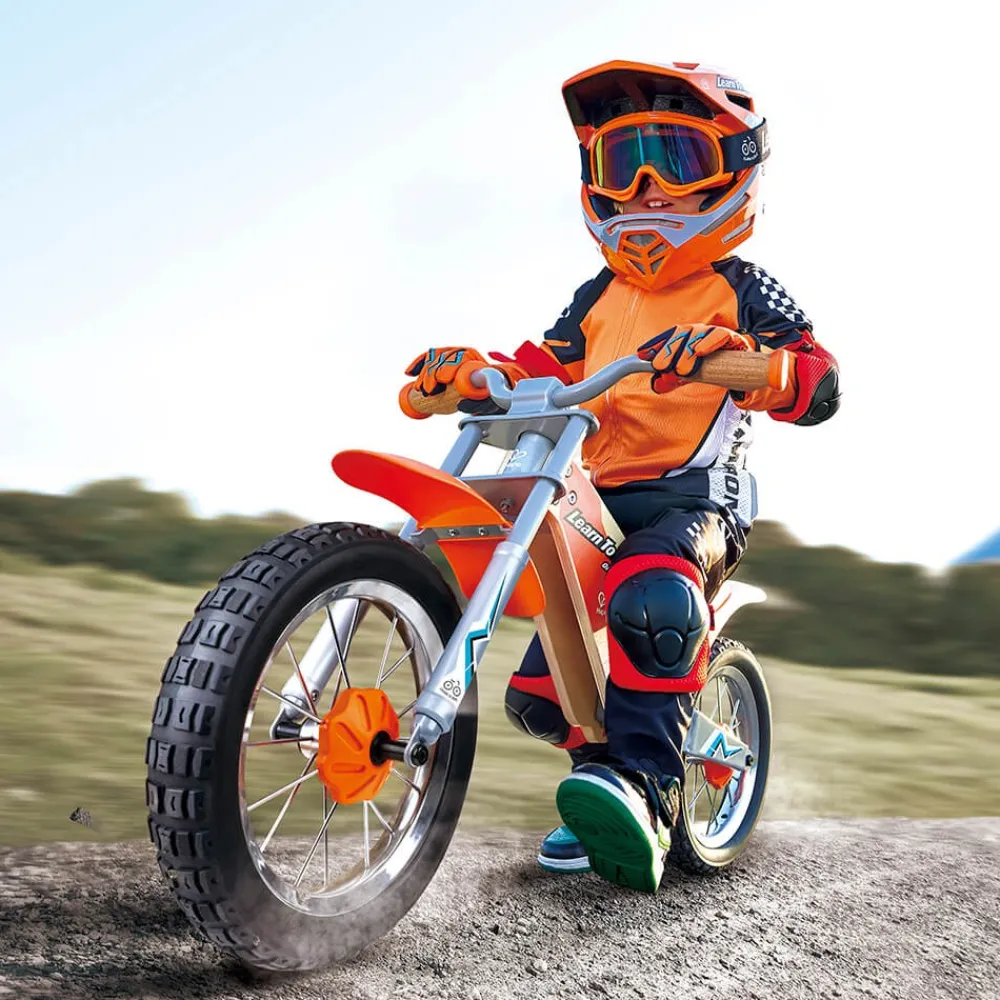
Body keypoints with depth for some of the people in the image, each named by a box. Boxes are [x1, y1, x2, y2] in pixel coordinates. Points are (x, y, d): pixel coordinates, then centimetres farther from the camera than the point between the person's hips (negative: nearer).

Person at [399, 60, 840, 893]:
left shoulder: (740, 292, 4)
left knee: (651, 600, -40)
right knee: (538, 695, 2)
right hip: (598, 502, 6)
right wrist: (468, 373, -6)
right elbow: (540, 373, 14)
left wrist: (732, 357, -29)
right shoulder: (599, 298, 20)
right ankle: (604, 766, 28)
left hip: (695, 497, -6)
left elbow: (820, 384, -10)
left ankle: (645, 795, -38)